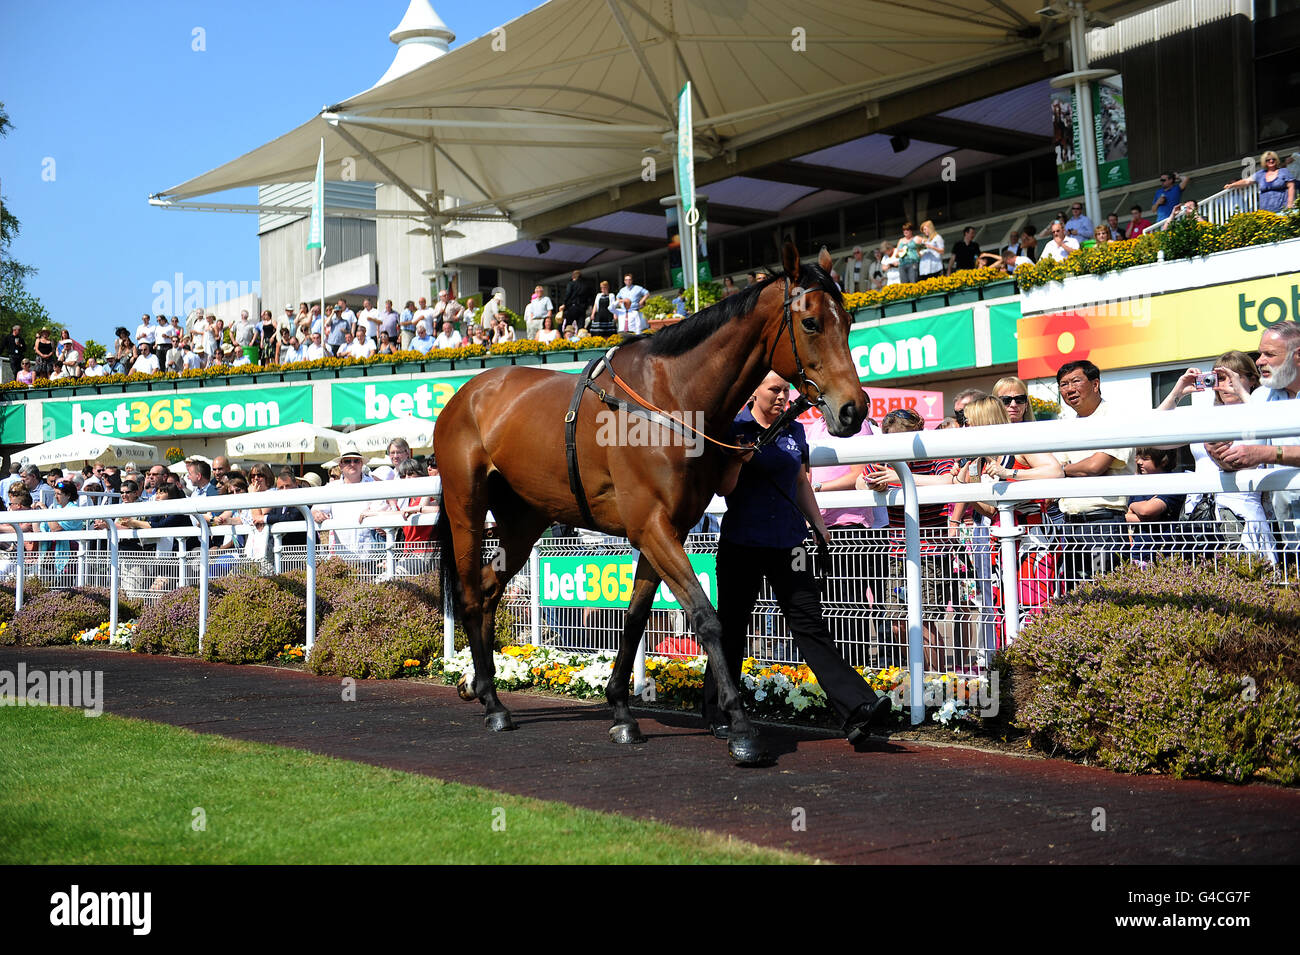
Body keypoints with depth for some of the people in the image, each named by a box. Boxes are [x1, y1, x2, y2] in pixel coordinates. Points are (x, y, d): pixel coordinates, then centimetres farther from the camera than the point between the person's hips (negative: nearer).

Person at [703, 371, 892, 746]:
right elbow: (724, 488, -6)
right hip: (741, 542, -3)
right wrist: (739, 460, -24)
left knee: (811, 625, -4)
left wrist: (819, 525, 15)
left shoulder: (795, 430, 11)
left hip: (786, 542, 3)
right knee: (732, 627, 7)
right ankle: (718, 714, 22)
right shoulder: (735, 429, -3)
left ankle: (857, 710, -14)